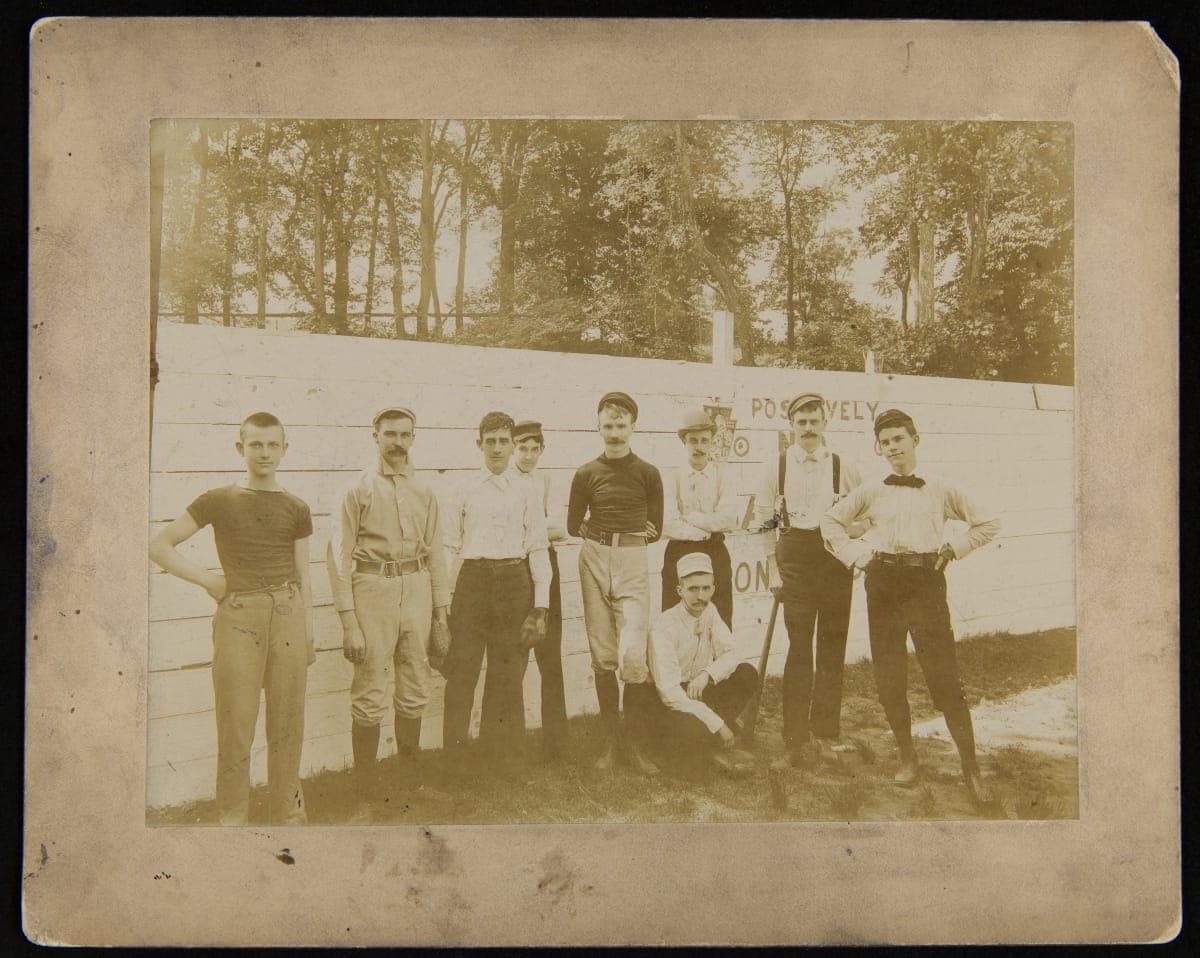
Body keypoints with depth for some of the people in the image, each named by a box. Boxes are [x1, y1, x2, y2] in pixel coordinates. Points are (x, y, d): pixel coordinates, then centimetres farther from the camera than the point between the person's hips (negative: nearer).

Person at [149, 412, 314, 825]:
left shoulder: (296, 509, 9)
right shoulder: (218, 501, 1)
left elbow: (303, 576, 12)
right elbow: (160, 546, 3)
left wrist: (309, 635, 10)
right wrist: (209, 580, -2)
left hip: (288, 615, 2)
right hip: (237, 618, -2)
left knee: (287, 724, 8)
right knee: (236, 726, 1)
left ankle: (287, 812, 21)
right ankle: (232, 817, 13)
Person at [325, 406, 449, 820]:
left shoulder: (424, 491, 13)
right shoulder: (360, 487, -1)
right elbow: (339, 553, -5)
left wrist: (441, 614, 13)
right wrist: (349, 622, -11)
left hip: (417, 588, 4)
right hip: (373, 588, -4)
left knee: (414, 694, 10)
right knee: (370, 697, -4)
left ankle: (410, 780, 26)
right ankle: (366, 794, 6)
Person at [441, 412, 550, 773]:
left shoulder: (526, 492, 7)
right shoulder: (464, 490, 7)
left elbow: (538, 549, 5)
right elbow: (451, 547, 7)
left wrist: (540, 607, 0)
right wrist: (447, 599, 2)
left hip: (515, 583, 1)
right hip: (472, 580, -1)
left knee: (508, 675, 6)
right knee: (462, 669, -3)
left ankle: (505, 758, 18)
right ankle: (454, 755, 8)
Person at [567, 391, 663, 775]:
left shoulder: (648, 474, 3)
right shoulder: (586, 473, 6)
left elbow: (655, 529, 9)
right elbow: (573, 526, 13)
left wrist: (601, 529, 5)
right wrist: (623, 529, 7)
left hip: (632, 562, -2)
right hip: (594, 560, 2)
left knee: (633, 656, -12)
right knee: (602, 657, 5)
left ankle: (632, 742, 4)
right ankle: (611, 740, 17)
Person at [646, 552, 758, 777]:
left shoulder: (709, 612, -2)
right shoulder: (665, 628, -24)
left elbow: (730, 655, -2)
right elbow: (669, 692, -28)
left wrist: (707, 674, -26)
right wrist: (718, 724, -29)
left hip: (699, 692, 7)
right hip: (668, 705, -7)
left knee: (747, 674, -13)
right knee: (693, 729, -38)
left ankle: (719, 745, -10)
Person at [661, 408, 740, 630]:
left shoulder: (723, 476, 6)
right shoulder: (674, 478, 5)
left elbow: (730, 520, -8)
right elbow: (666, 526, -7)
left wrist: (689, 516, -7)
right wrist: (709, 528, -8)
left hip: (715, 555, 0)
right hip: (678, 555, 0)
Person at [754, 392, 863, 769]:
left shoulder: (843, 467, 6)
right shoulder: (776, 466, 6)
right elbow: (762, 518, 11)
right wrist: (775, 570, 8)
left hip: (836, 556, 1)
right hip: (795, 556, -1)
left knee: (832, 646, 5)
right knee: (799, 646, -4)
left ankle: (825, 734, 14)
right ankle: (797, 738, -2)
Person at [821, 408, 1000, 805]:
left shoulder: (941, 490, 7)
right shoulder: (871, 492, 8)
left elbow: (987, 524, 14)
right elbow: (830, 522, 15)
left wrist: (952, 549, 4)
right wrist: (857, 556, 5)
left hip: (927, 581, -2)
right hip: (884, 583, 2)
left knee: (944, 675, -7)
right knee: (888, 676, 4)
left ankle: (971, 768, 2)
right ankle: (907, 757, 20)